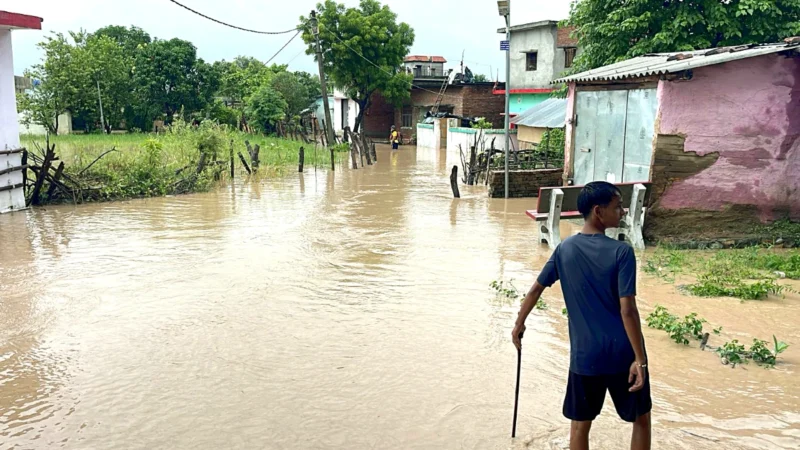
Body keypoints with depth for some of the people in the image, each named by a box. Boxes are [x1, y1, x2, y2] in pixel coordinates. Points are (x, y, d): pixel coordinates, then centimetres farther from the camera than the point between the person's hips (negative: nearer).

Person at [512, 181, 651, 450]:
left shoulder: (565, 249, -1)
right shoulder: (621, 252, -14)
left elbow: (536, 289, 6)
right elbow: (627, 310, -18)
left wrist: (519, 324, 20)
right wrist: (640, 359, -12)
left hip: (584, 355, 3)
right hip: (623, 354, -3)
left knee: (580, 424, 14)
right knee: (641, 417, 20)